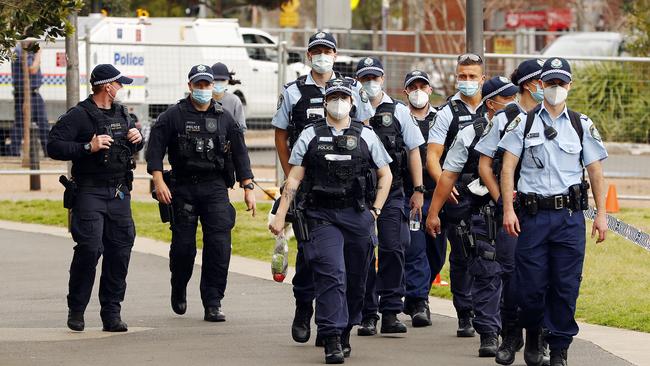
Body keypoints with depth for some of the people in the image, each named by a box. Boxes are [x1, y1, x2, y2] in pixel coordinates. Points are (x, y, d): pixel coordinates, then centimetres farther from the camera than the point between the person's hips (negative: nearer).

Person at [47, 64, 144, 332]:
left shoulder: (122, 114, 17)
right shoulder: (79, 116, -6)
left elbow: (134, 145, 32)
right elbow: (54, 146, -12)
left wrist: (137, 139, 8)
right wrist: (88, 147, -20)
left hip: (119, 194, 6)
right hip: (89, 192, -6)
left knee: (120, 251, 1)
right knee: (89, 247, -15)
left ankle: (111, 313, 7)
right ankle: (76, 310, -1)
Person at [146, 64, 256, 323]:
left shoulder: (224, 118, 11)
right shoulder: (173, 116, 2)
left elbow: (239, 153, 13)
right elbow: (155, 149, -3)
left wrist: (248, 188, 6)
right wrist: (159, 181, -14)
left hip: (215, 188, 1)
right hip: (183, 189, -1)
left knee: (219, 245, -10)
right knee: (183, 246, 0)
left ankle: (212, 305, -7)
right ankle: (178, 292, 29)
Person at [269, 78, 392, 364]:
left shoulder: (365, 136, 8)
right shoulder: (310, 136, 6)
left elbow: (385, 175, 15)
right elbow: (294, 179, 6)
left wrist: (375, 211, 5)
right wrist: (280, 216, -1)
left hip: (358, 216, 2)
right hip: (322, 217, -2)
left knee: (355, 279, 7)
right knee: (331, 275, -14)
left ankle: (345, 333, 24)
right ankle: (332, 340, -17)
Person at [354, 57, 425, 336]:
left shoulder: (398, 111, 8)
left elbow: (413, 151, 9)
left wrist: (418, 190, 3)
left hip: (392, 192, 0)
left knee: (393, 249, -6)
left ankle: (391, 313, -2)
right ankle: (367, 316, 3)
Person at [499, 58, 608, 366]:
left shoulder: (582, 126, 10)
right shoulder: (523, 122, 7)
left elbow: (595, 172, 9)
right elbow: (508, 167, 3)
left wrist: (601, 214, 1)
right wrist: (508, 210, -7)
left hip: (569, 216, 1)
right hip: (532, 215, -1)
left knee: (566, 286, -2)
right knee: (530, 285, -2)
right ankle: (533, 334, 24)